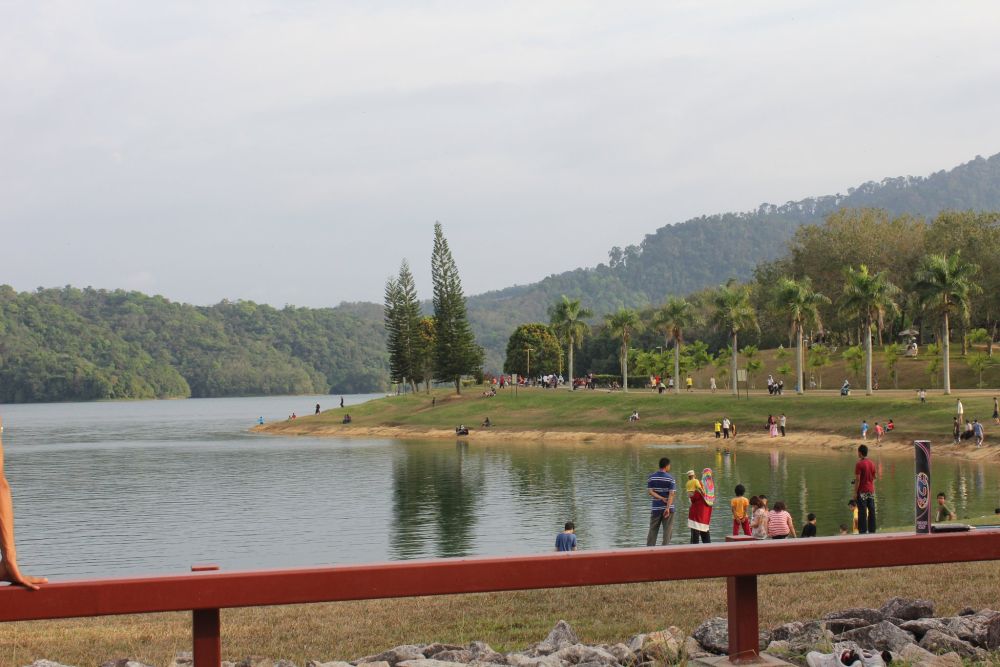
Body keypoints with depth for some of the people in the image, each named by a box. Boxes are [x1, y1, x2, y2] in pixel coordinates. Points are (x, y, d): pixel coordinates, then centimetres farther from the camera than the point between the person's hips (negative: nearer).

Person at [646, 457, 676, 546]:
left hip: (656, 508, 3)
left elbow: (650, 491, -5)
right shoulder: (670, 478, -7)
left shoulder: (652, 477, 2)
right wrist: (668, 507, -19)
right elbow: (672, 494, -15)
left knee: (652, 531, 9)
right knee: (667, 531, 5)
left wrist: (661, 498, -8)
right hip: (667, 508, -3)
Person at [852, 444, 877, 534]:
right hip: (871, 491, 6)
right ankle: (872, 531, 11)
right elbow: (873, 478, 13)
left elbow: (858, 480, -14)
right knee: (871, 511, 8)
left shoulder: (859, 464, -12)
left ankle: (863, 531, -8)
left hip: (862, 492, -6)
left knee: (862, 513, -5)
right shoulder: (872, 463, 8)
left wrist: (855, 492, -10)